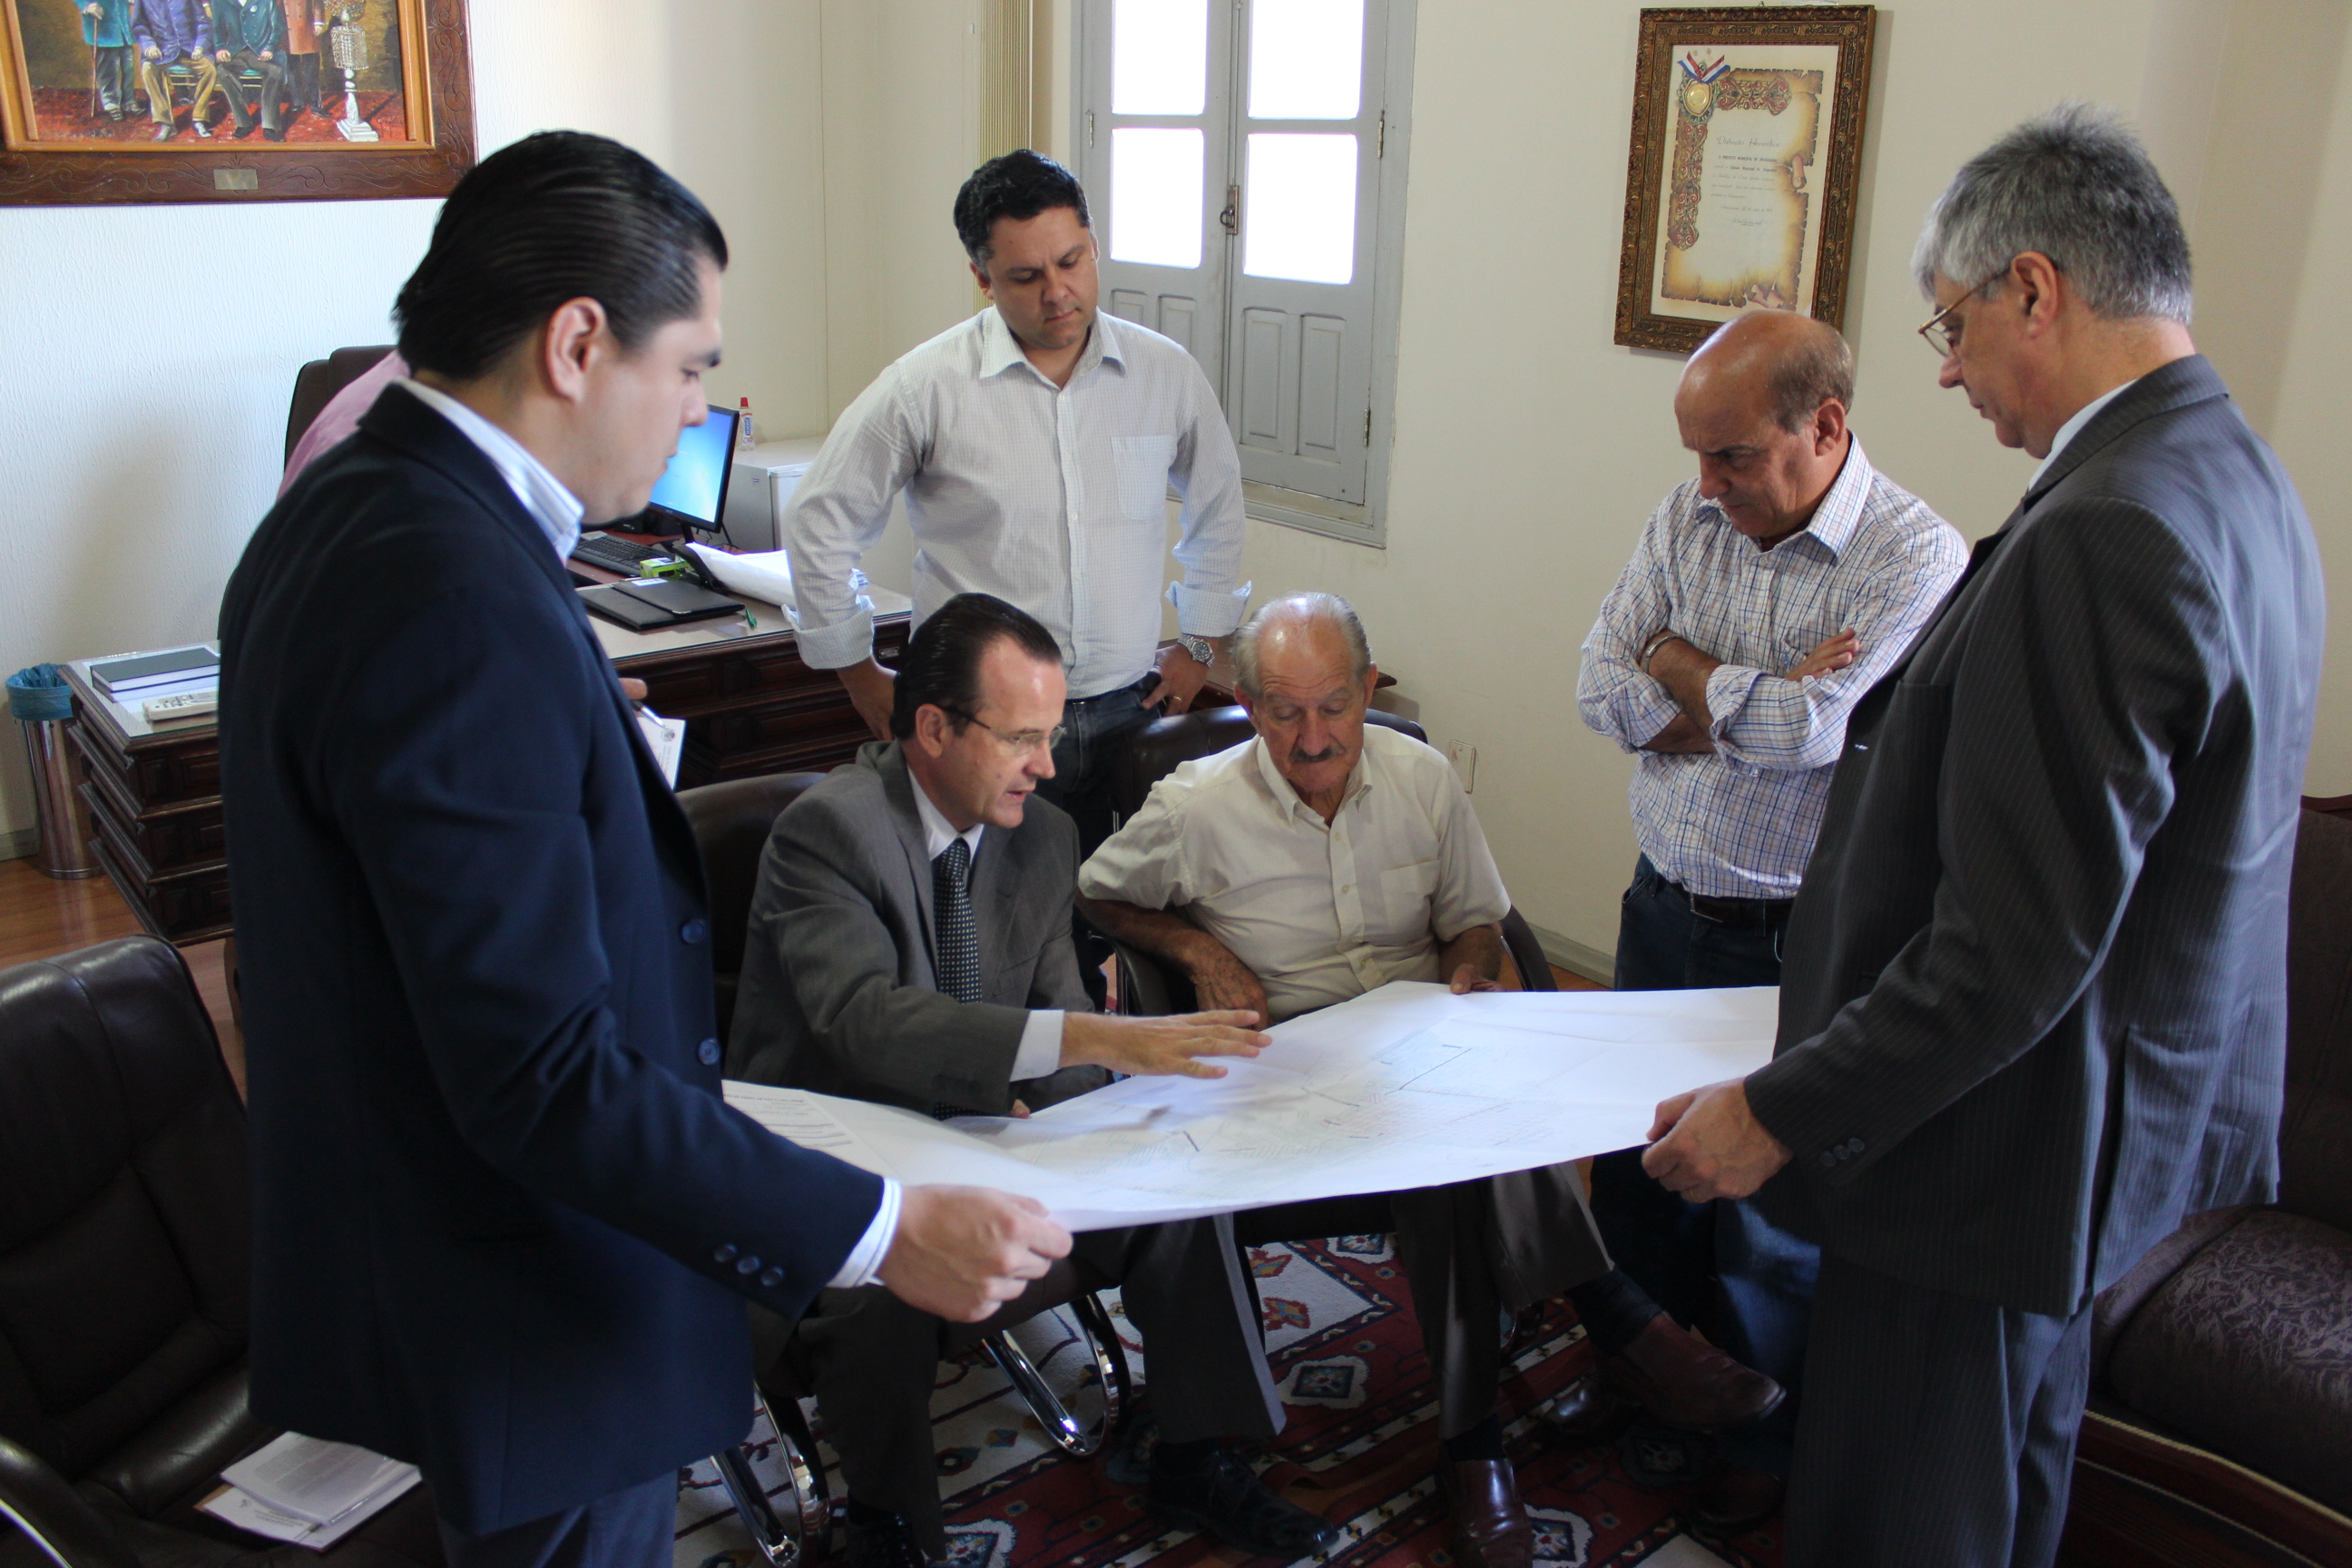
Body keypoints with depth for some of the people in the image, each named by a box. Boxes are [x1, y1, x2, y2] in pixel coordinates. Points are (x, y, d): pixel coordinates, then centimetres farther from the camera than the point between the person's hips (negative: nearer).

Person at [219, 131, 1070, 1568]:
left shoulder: (346, 513, 3)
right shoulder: (465, 607, -30)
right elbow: (545, 1073, -30)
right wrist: (883, 1233, -27)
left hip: (399, 1224, 10)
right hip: (530, 1311, -10)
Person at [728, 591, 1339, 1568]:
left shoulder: (1043, 835, 0)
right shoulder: (827, 828, -22)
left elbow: (1057, 1007, 6)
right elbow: (866, 1018, -37)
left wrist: (1038, 1104, -18)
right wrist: (1094, 1039, -45)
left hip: (987, 1124, 6)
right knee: (881, 1278, -34)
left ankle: (1191, 1463, 8)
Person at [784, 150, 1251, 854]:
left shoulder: (1166, 374, 4)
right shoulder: (926, 387, -5)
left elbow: (1217, 509, 22)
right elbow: (820, 523, 4)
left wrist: (1202, 643, 19)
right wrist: (861, 675, 6)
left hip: (1126, 711, 3)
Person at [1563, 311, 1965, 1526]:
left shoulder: (1917, 556, -17)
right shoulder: (1687, 519, 0)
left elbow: (1815, 730, -28)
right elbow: (1601, 689, -5)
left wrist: (1684, 670, -12)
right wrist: (1761, 701, -17)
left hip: (1793, 939, -5)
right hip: (1664, 907, 5)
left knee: (1769, 1201, 10)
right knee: (1635, 1152, 18)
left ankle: (1761, 1432, 33)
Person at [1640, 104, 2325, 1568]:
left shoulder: (2099, 537, -28)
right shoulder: (2237, 476, 5)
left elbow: (2012, 952, -29)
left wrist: (1779, 1111, -21)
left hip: (1997, 1148, -10)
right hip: (2131, 1115, 11)